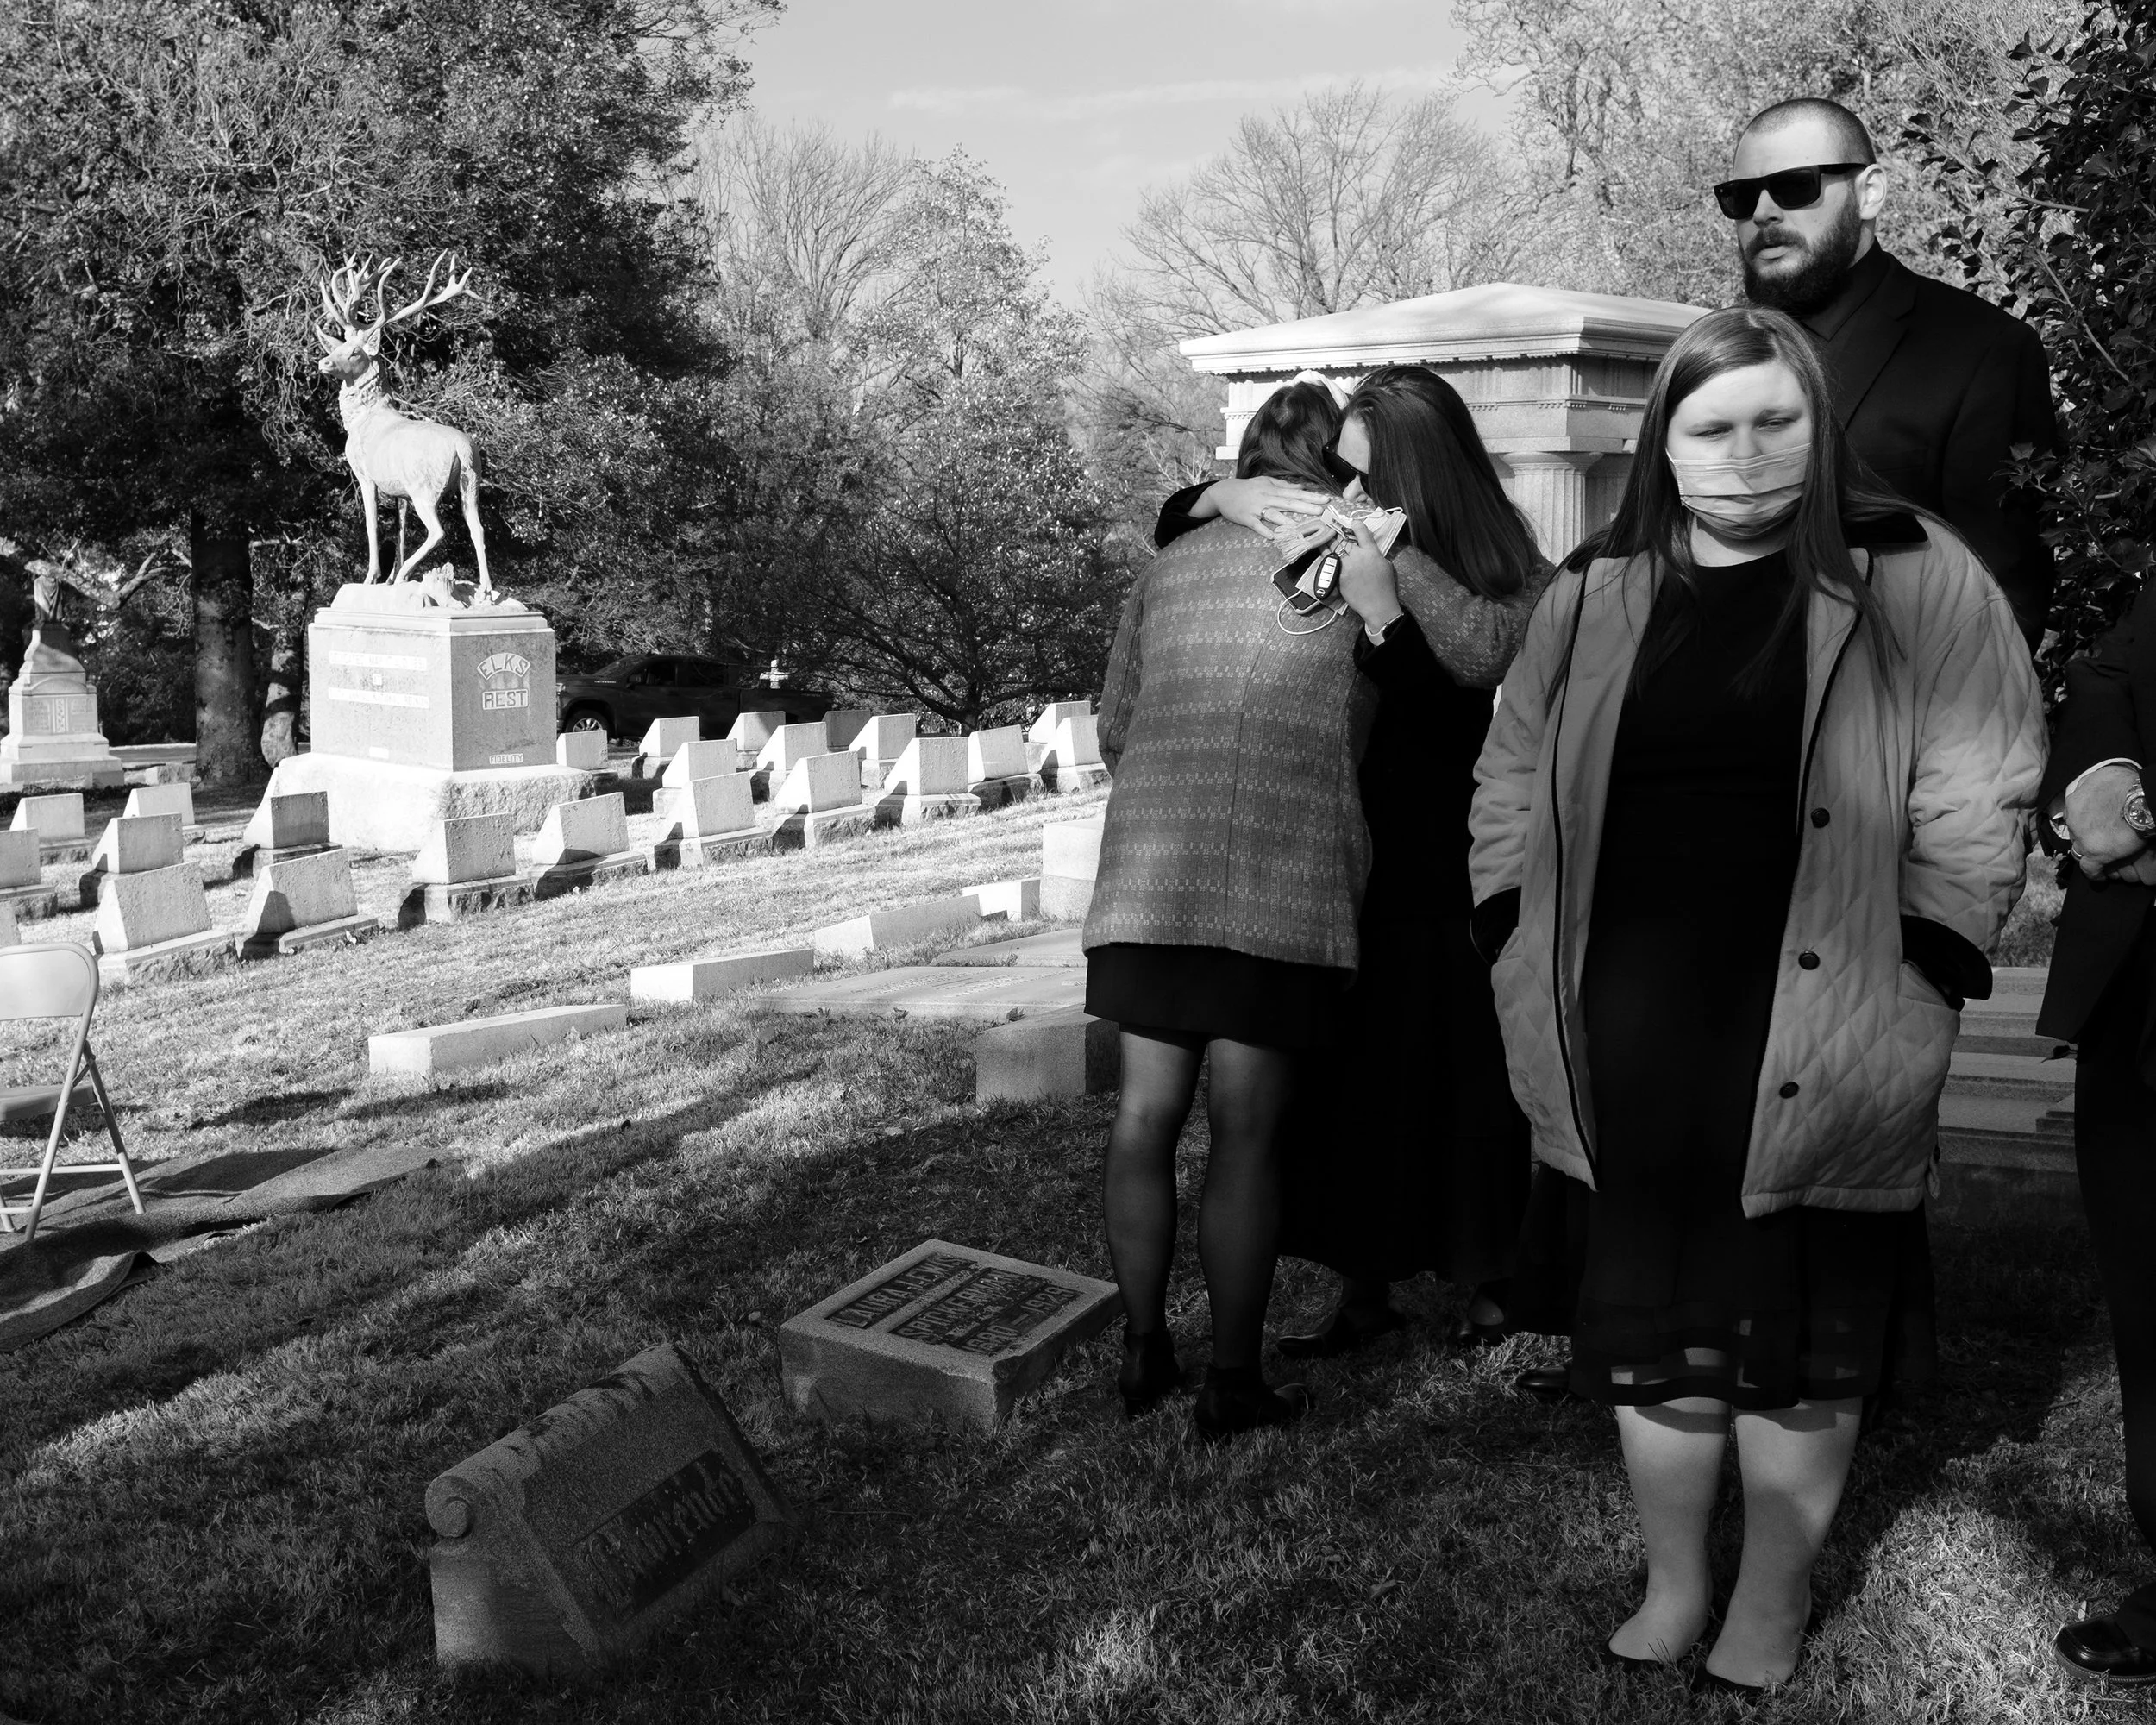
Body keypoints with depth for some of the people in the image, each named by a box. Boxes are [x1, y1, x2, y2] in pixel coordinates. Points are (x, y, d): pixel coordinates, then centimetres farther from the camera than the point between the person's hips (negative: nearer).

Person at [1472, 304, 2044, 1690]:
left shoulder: (1913, 578, -3)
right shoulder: (1594, 595, 7)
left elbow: (1973, 799, -5)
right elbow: (1512, 780, 14)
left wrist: (1923, 977, -10)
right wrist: (1522, 945, 6)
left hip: (1811, 1040, -3)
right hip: (1626, 1039, 3)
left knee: (1796, 1340, 6)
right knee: (1647, 1323, 12)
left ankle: (1770, 1620, 24)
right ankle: (1671, 1588, 30)